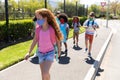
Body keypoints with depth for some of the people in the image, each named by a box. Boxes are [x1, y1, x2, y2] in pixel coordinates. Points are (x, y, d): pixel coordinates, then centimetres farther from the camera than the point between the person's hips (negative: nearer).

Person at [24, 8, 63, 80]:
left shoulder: (52, 29, -19)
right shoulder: (38, 28, -8)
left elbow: (57, 40, -2)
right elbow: (35, 40, 3)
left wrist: (59, 50, 12)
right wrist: (29, 53, 3)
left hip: (50, 53, -4)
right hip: (41, 53, 4)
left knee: (45, 73, -19)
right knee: (43, 74, 14)